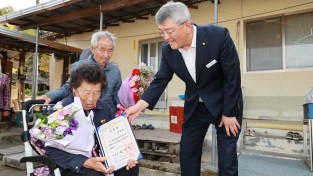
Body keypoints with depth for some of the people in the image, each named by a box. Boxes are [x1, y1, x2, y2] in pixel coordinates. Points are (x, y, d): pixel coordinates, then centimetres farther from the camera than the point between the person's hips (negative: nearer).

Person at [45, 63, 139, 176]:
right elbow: (52, 150, -21)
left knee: (132, 166, -9)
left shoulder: (103, 107, 1)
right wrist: (84, 162, -32)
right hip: (71, 165, -5)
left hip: (99, 159, 6)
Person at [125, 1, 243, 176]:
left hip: (226, 104, -3)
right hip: (195, 106, 4)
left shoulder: (218, 35, -25)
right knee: (187, 153, 9)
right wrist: (139, 106, -18)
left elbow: (232, 76, -19)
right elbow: (160, 81, -5)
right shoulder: (168, 49, -12)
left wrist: (229, 113, -15)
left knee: (227, 155, 2)